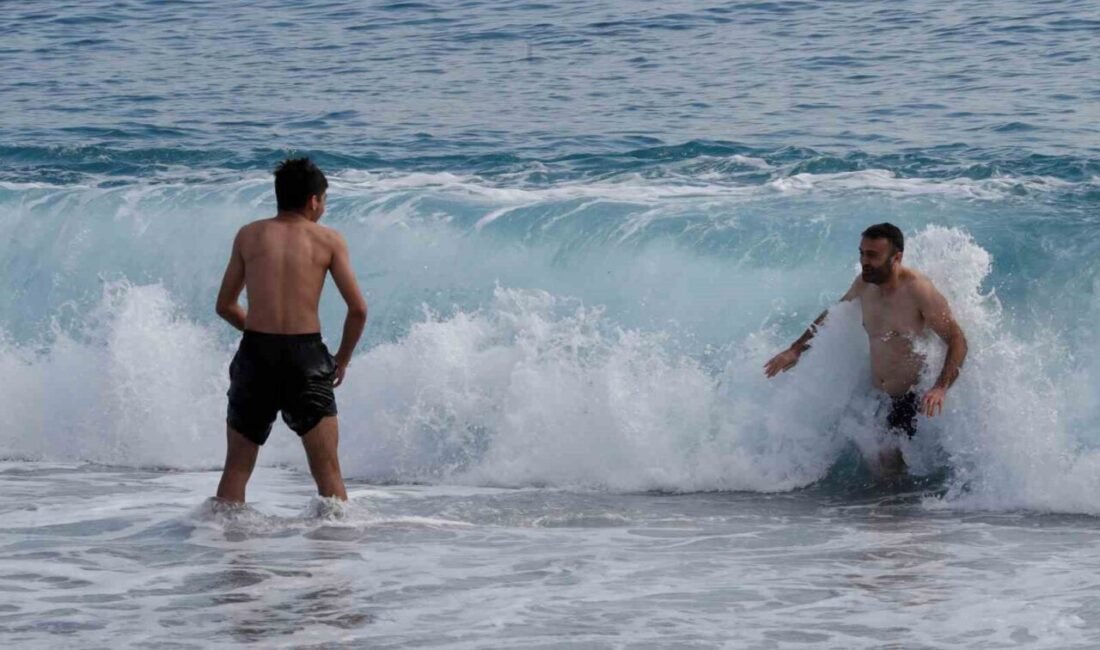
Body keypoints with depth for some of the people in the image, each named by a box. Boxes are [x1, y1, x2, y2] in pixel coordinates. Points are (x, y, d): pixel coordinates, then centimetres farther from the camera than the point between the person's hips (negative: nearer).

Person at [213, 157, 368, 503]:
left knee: (236, 468, 12)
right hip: (307, 355, -2)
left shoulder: (249, 235, 10)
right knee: (328, 471, 2)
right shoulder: (329, 239, 4)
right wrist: (342, 359, 13)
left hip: (255, 354, 2)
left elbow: (225, 305, 14)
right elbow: (358, 309, -1)